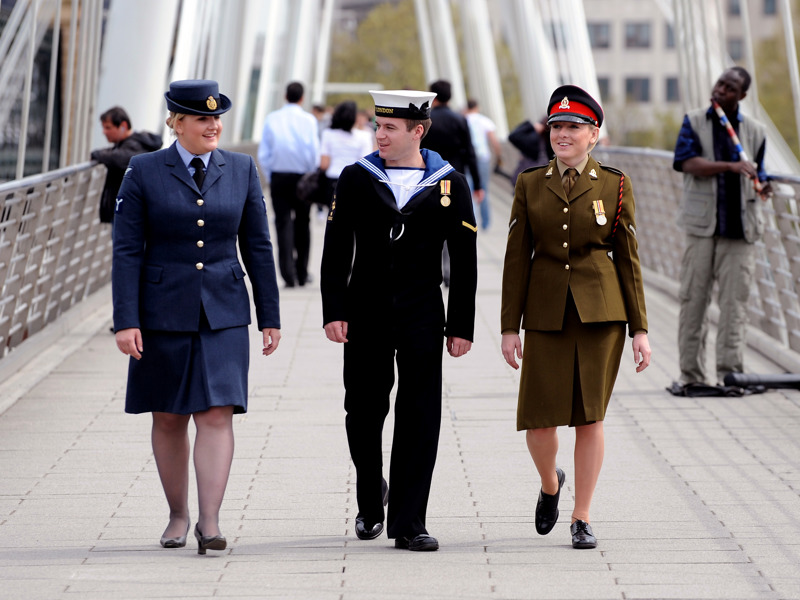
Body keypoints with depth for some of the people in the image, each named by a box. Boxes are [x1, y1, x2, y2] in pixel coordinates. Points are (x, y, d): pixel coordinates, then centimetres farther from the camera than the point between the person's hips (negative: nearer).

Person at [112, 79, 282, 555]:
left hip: (224, 313, 1)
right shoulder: (144, 172, -2)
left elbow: (258, 246, 8)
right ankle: (178, 516, 21)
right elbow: (127, 251, -4)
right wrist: (126, 321, -11)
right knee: (168, 419, 7)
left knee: (217, 414, -10)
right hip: (163, 313, -1)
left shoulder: (241, 170, 5)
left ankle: (210, 521, -12)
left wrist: (270, 316, 6)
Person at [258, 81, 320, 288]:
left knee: (283, 224, 0)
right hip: (302, 176, -1)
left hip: (278, 177, 1)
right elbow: (314, 152, -8)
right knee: (302, 224, 12)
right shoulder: (308, 120, -7)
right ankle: (302, 274, 19)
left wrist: (270, 178, 10)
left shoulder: (272, 119, 0)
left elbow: (263, 154, 1)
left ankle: (289, 274, -11)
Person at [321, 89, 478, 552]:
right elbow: (336, 252, 2)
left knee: (420, 420, -3)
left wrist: (461, 327, -1)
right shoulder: (357, 179, 2)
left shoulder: (450, 184, 0)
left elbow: (464, 263, 3)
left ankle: (409, 523, 2)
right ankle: (371, 503, 31)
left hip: (421, 319, -1)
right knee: (364, 416, 8)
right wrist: (334, 313, -5)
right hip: (366, 318, 1)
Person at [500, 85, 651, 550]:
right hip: (546, 314, 1)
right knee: (539, 419, -3)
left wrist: (640, 329, 0)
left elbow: (629, 259, 3)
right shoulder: (530, 185, 5)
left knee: (591, 414, -1)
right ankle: (550, 484, 29)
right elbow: (516, 258, 5)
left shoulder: (615, 186, 2)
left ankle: (582, 519, 10)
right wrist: (509, 327, 0)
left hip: (601, 313, -1)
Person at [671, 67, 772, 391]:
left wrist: (762, 187, -7)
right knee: (693, 298, 1)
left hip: (739, 227, 1)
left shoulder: (755, 131, 11)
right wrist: (730, 166, -22)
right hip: (702, 223, -1)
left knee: (735, 301, -3)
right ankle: (691, 373, 8)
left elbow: (756, 176, 17)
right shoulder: (694, 122, 5)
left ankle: (729, 371, 1)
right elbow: (687, 162, -11)